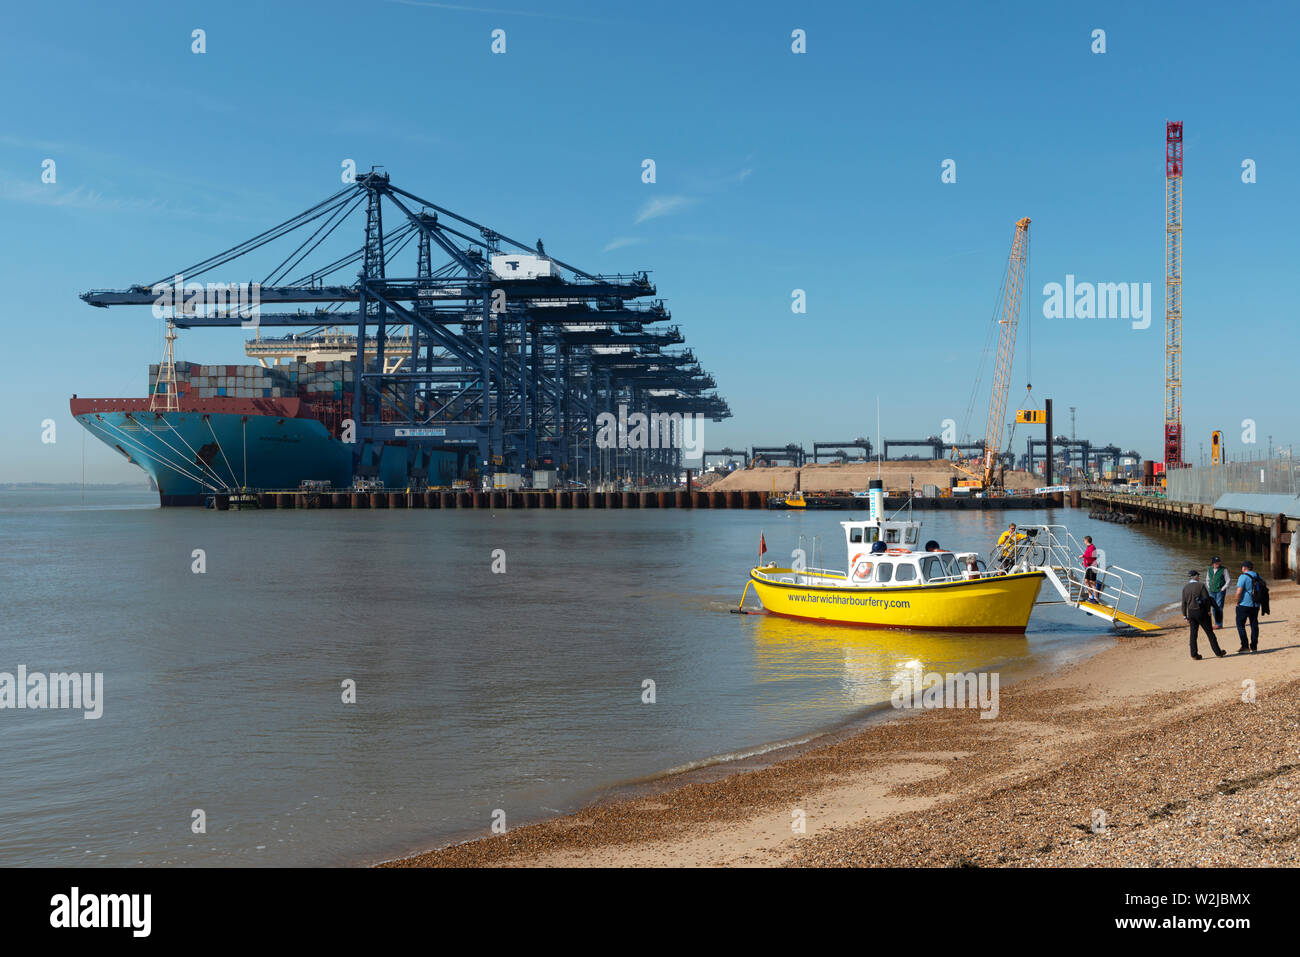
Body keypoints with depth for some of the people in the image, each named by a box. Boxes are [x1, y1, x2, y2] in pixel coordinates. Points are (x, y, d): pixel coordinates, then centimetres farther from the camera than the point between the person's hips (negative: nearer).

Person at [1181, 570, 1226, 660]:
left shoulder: (1185, 588, 4)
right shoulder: (1200, 586, -8)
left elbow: (1184, 603, 3)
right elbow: (1207, 599, -14)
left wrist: (1185, 616, 6)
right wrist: (1208, 610, -5)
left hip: (1191, 612, 4)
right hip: (1201, 612, -4)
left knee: (1193, 633, 7)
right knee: (1209, 632, 4)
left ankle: (1194, 654, 4)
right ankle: (1218, 652, 11)